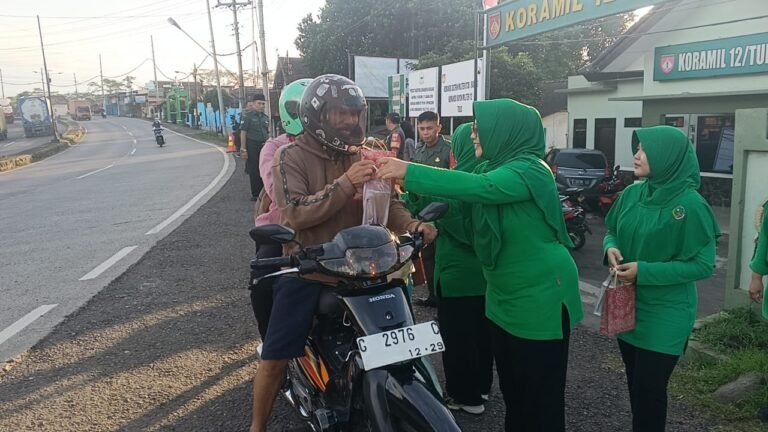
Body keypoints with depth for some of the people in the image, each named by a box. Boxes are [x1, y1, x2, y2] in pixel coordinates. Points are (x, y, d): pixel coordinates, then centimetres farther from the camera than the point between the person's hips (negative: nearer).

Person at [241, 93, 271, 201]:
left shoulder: (265, 117, 13)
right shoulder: (248, 116, -5)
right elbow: (243, 133, -8)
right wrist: (244, 149, -14)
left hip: (264, 146, 6)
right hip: (252, 146, -5)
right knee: (254, 171, 1)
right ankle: (255, 194, 9)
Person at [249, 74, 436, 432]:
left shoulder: (361, 156, 6)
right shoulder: (291, 157, -8)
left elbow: (387, 202, -2)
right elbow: (297, 213, -22)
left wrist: (411, 224, -23)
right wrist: (346, 183, -32)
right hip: (306, 273, -4)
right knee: (275, 359, 1)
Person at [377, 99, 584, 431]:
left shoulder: (529, 170, -19)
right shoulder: (493, 167, 8)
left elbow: (478, 188, -36)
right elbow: (471, 226, 7)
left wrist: (409, 172, -36)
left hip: (540, 297, -8)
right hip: (504, 296, 8)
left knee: (539, 391, 4)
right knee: (510, 384, 19)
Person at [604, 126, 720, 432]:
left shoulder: (690, 204, -18)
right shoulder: (632, 193, 0)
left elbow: (703, 265, -16)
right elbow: (611, 231, 12)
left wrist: (645, 271, -23)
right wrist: (611, 248, -11)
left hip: (665, 315, -6)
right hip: (627, 306, 6)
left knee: (649, 389, 4)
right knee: (634, 384, 19)